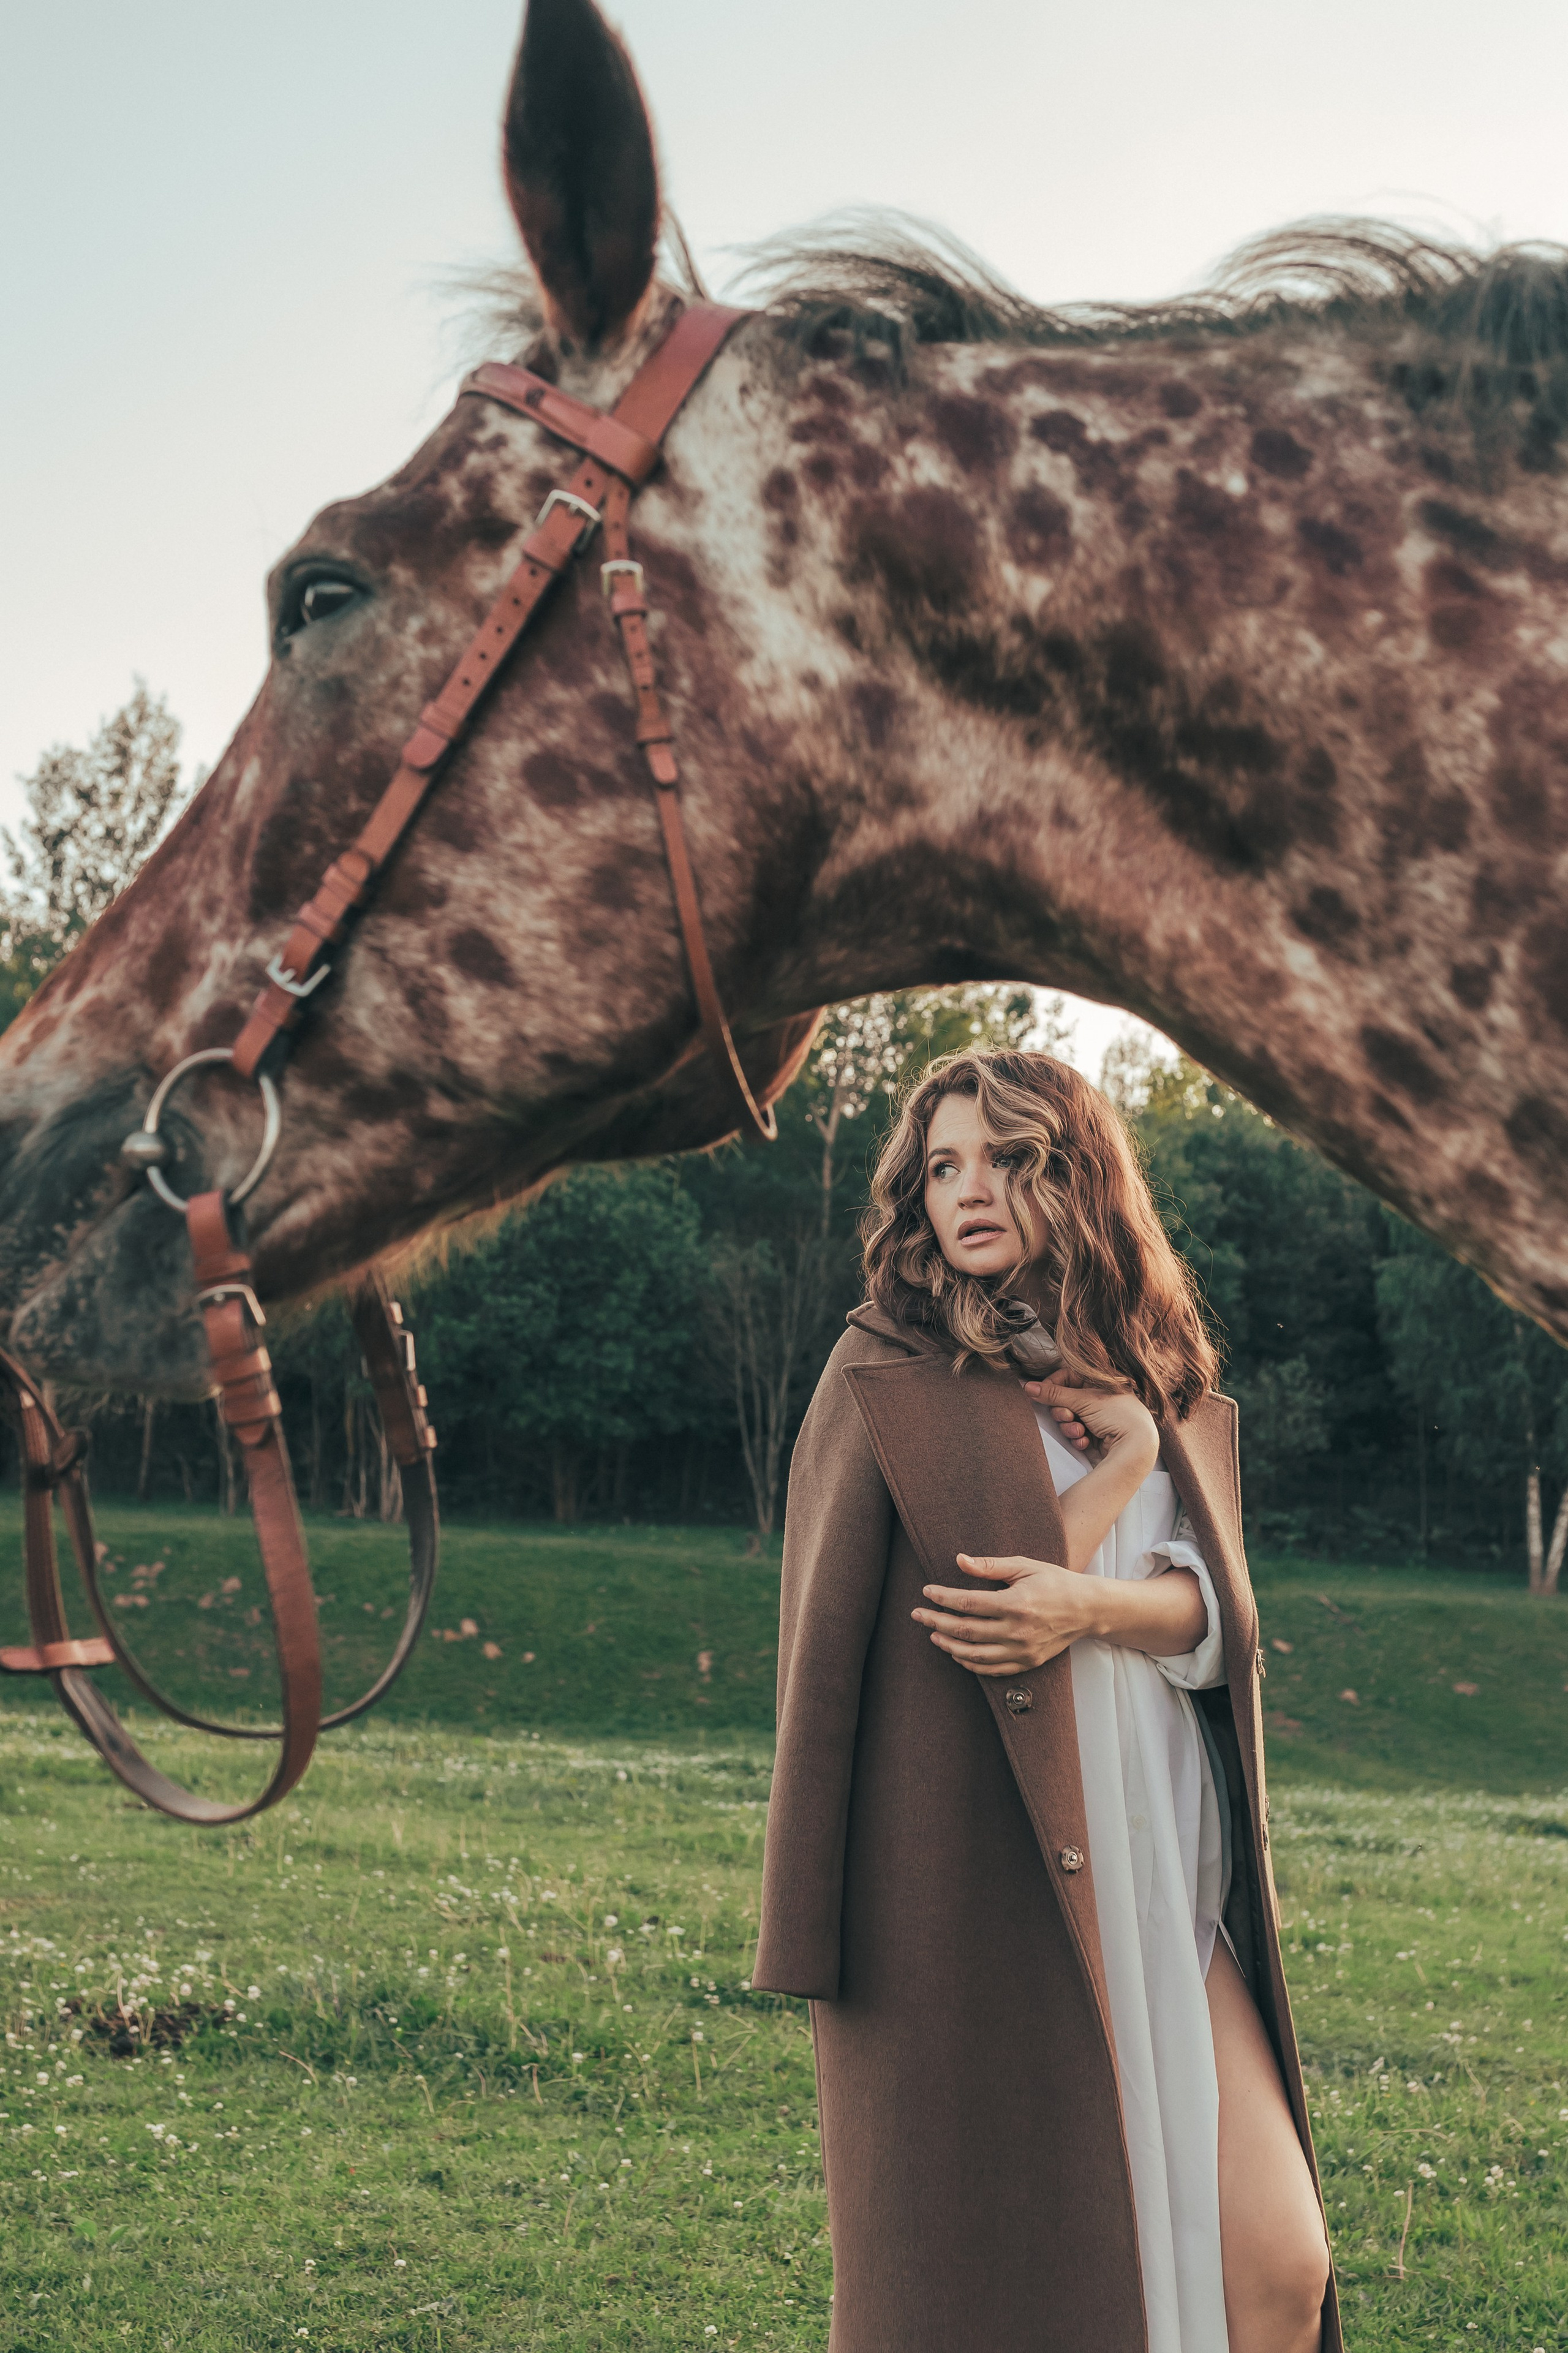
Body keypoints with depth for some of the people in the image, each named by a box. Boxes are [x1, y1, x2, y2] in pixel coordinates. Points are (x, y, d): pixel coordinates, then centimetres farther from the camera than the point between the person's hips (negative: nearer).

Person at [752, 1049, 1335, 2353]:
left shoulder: (1172, 1391, 14)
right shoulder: (888, 1381, 1)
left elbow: (1219, 1615, 1)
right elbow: (981, 1589, -10)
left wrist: (1093, 1606, -18)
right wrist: (1125, 1464, -4)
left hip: (1160, 1885, 4)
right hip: (970, 1890, -4)